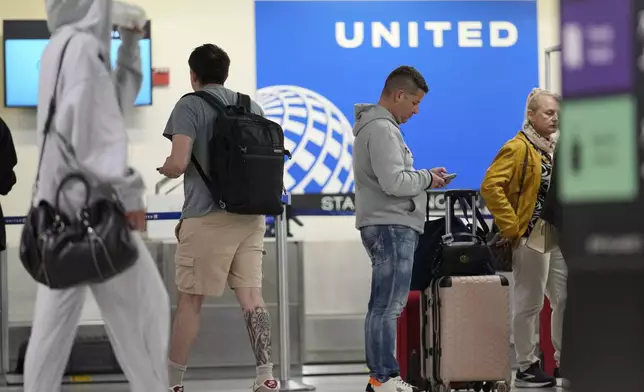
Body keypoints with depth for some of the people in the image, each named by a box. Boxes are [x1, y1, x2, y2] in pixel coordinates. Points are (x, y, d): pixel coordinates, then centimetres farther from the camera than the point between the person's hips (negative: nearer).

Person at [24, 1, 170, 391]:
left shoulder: (62, 47, 15)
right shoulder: (82, 46, -13)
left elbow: (113, 106, 22)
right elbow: (91, 132, -20)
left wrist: (130, 43, 18)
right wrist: (129, 194, -19)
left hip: (63, 202, 9)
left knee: (56, 315, 8)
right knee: (142, 306, 0)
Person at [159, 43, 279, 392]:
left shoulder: (190, 106, -5)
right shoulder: (252, 106, 13)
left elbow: (178, 163, -16)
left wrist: (165, 169, 8)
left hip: (208, 219, -5)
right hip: (251, 216, 5)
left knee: (190, 299, 3)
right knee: (252, 296, 4)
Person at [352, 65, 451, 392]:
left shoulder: (376, 126, 19)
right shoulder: (382, 129, -14)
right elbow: (394, 182, -22)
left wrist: (422, 176, 9)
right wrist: (427, 179, -7)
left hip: (389, 226, 11)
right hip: (391, 226, -11)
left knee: (385, 305, 12)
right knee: (387, 306, -9)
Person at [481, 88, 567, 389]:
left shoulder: (554, 148, 14)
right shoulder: (517, 148, -12)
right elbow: (490, 187, -21)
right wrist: (510, 227, -20)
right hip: (531, 238, -9)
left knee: (565, 299, 10)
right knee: (529, 303, -2)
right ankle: (526, 368, 5)